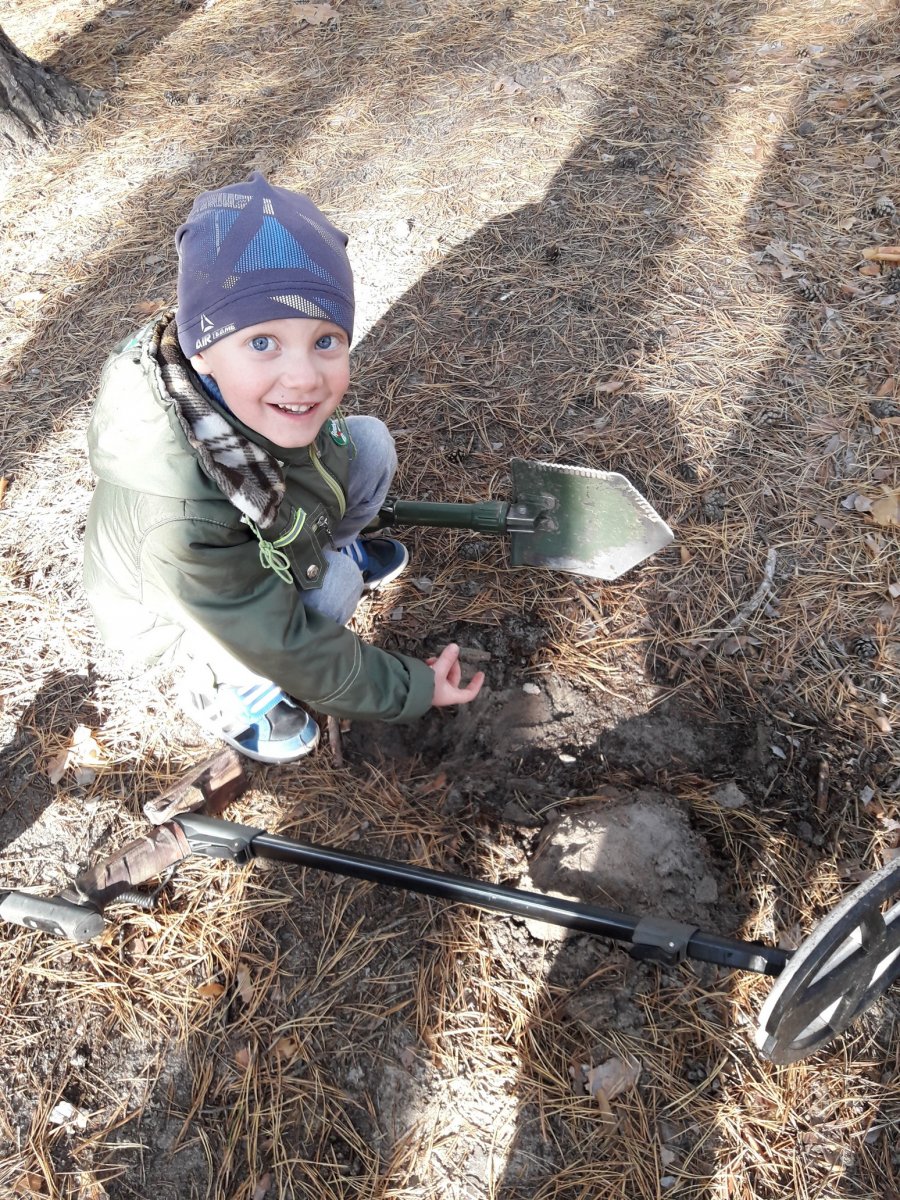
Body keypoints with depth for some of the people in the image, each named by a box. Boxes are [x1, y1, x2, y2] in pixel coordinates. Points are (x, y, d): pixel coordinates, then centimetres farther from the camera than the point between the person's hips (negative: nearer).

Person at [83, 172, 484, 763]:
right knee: (329, 587, -28)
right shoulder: (181, 521, -46)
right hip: (171, 615, -5)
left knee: (370, 443, -8)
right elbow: (286, 649, -32)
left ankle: (330, 547, 21)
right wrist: (412, 687, -21)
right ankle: (222, 690, -1)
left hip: (263, 526, 6)